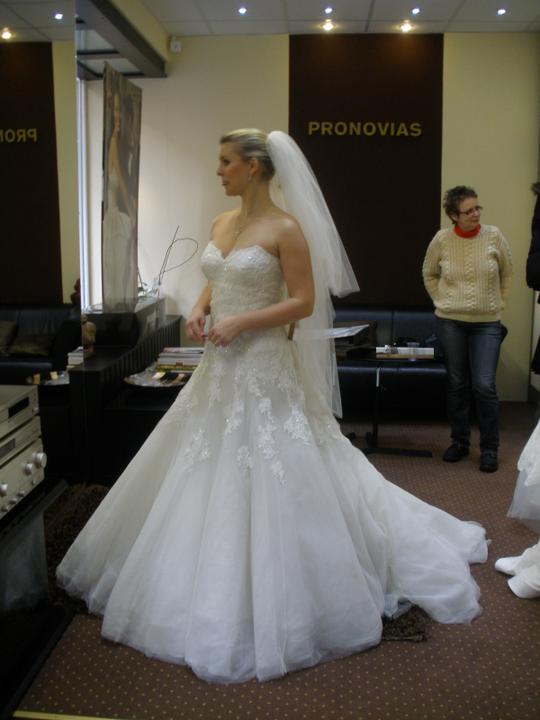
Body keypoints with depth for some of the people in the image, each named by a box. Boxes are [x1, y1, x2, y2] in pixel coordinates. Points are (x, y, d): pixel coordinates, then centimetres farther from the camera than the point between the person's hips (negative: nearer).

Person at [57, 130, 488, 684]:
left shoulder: (285, 228, -10)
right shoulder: (222, 223, 12)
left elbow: (305, 302, -12)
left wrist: (241, 323, -18)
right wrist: (200, 310, 0)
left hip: (264, 367, -8)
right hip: (220, 366, 8)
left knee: (269, 484, -1)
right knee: (204, 481, 16)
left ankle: (276, 607, 18)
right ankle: (215, 591, 36)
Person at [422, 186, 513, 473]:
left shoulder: (494, 236, -3)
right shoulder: (442, 239, -3)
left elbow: (506, 273, 11)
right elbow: (429, 273, 14)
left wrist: (498, 303, 8)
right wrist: (441, 300, 6)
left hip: (487, 324, -1)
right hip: (450, 323, 1)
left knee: (484, 386, -6)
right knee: (457, 385, 9)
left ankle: (489, 448, 8)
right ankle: (459, 442, 23)